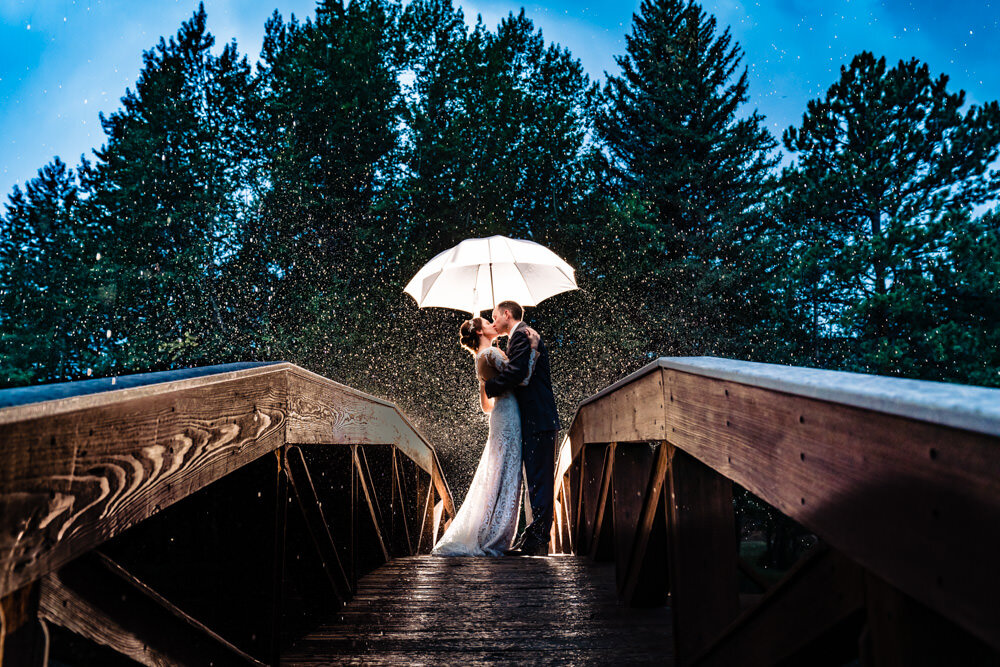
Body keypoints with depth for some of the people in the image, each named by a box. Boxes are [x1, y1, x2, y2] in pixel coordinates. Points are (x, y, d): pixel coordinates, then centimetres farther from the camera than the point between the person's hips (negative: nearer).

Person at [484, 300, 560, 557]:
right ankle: (537, 539, 14)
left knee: (539, 480, -11)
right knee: (537, 480, 10)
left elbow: (516, 372, -19)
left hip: (538, 420, -10)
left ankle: (536, 540, -12)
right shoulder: (524, 336, 26)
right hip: (534, 421, 10)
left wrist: (489, 387, -8)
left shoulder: (523, 334, -6)